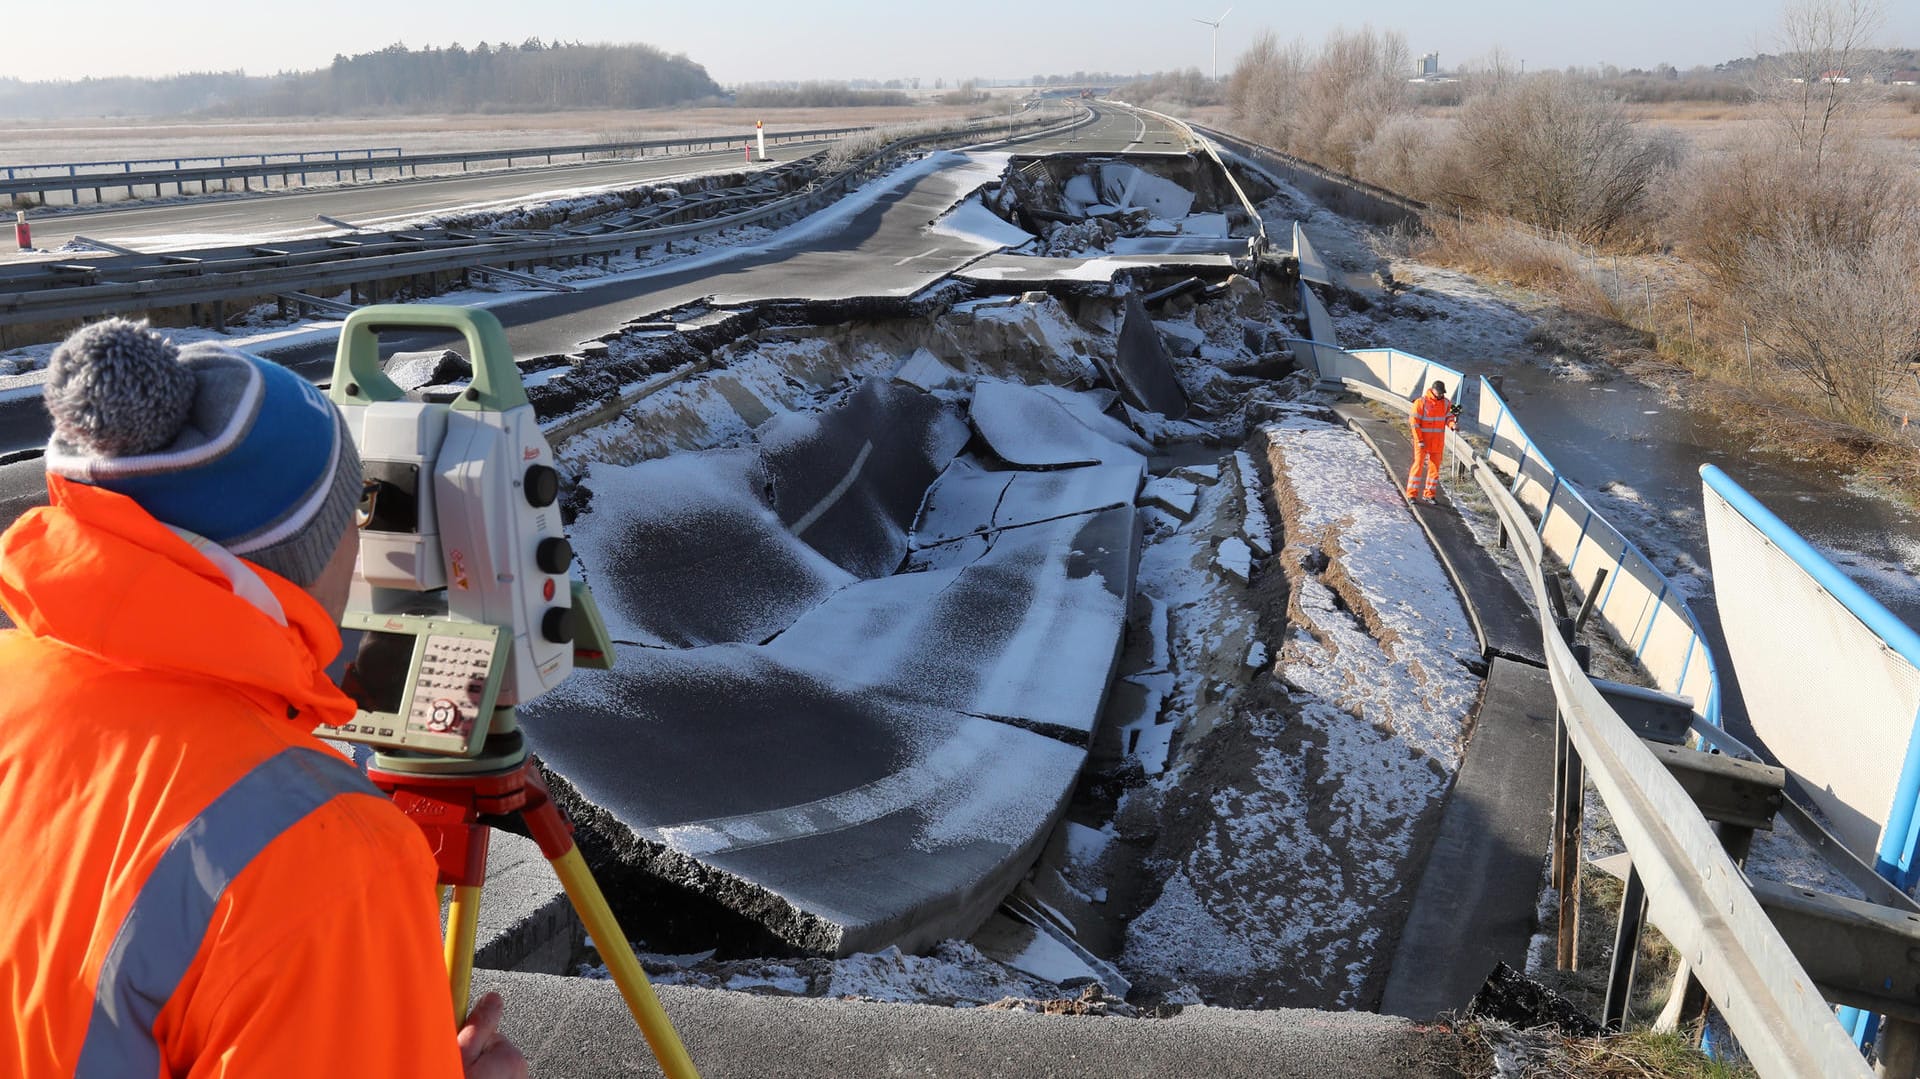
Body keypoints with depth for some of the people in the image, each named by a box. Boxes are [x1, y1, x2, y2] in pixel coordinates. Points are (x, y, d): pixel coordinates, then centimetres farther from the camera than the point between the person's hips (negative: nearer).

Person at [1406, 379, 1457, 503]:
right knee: (1418, 465, -6)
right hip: (1422, 440, -5)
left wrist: (1452, 424, -22)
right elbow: (1414, 422, -11)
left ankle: (1429, 494, 18)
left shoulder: (1446, 403, 6)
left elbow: (1449, 416, 3)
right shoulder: (1421, 402, -10)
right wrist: (1419, 440, -14)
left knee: (1435, 467, 8)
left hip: (1438, 442, 5)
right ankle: (1412, 494, -1)